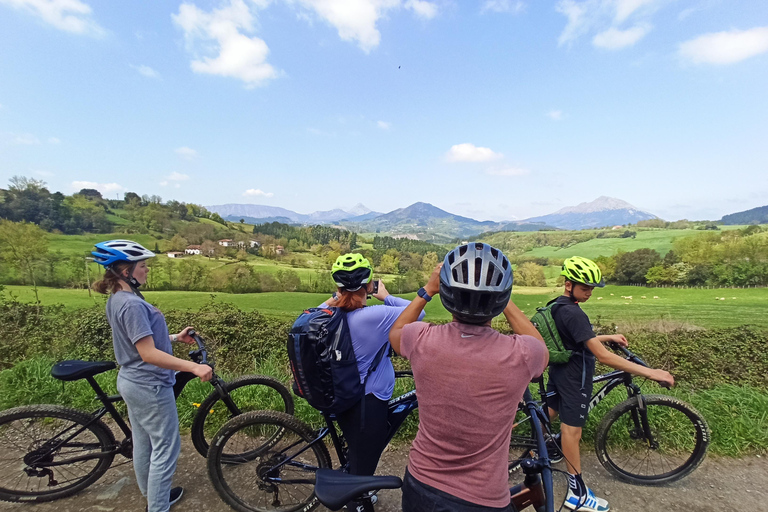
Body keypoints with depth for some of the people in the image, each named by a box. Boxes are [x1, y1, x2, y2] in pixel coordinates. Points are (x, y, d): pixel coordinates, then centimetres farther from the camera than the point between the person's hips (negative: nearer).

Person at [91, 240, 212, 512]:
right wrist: (194, 367, -32)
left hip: (132, 382, 10)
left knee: (143, 443, 24)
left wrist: (175, 337, 14)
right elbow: (149, 354, -29)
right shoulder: (132, 304, -26)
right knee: (165, 448, 5)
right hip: (150, 387, -10)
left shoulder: (117, 299, 5)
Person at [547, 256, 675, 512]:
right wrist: (650, 372, -28)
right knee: (571, 431, 2)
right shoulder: (573, 313, -29)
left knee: (549, 414, 25)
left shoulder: (557, 306, 2)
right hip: (574, 378, -9)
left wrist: (608, 336, 19)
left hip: (558, 371, 9)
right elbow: (603, 356, -31)